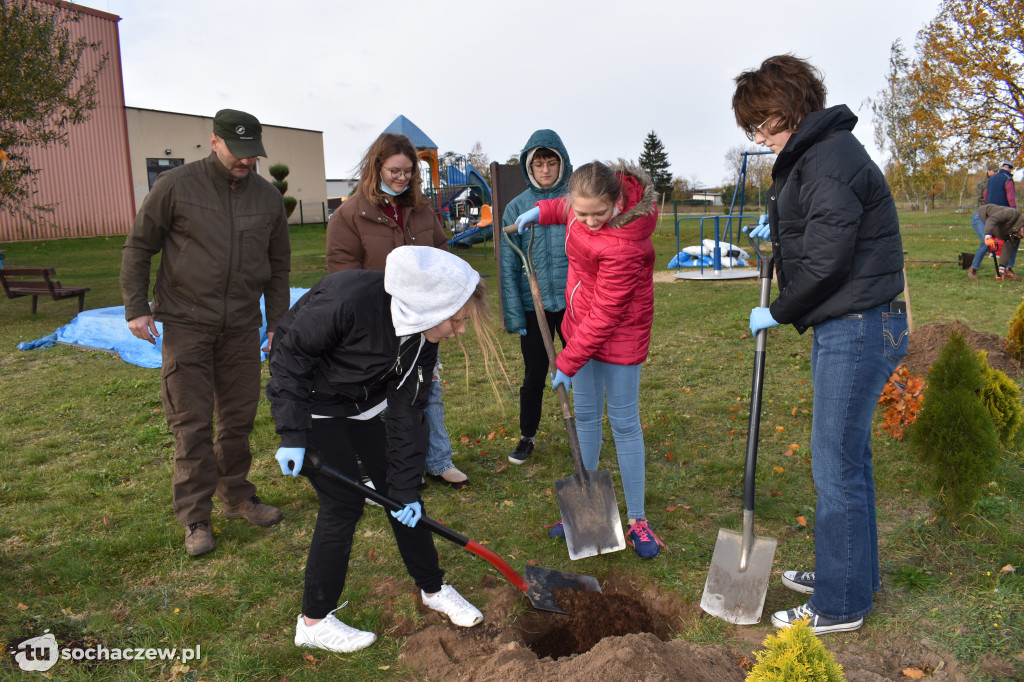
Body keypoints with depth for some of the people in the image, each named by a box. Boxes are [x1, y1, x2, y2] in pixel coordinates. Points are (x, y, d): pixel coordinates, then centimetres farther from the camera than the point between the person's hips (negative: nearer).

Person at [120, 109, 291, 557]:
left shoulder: (268, 197, 6)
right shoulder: (176, 186, -5)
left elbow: (278, 266, 14)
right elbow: (138, 247, 1)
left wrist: (277, 322, 12)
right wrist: (136, 307, -5)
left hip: (242, 327, 3)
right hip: (186, 323, -3)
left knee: (239, 417, 10)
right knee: (192, 423, -1)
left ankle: (237, 497, 27)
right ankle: (195, 518, 10)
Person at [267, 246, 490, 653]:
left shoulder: (422, 335, -15)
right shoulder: (348, 299, -36)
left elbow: (407, 410, -9)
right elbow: (290, 354, -23)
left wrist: (405, 487, -8)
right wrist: (292, 434, -25)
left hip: (365, 404, 6)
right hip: (311, 404, -6)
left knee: (401, 493, 7)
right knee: (344, 502, -8)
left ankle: (433, 589, 27)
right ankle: (314, 622, 11)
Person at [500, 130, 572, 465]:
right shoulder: (516, 208, -2)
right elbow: (509, 266, -2)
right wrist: (513, 314, -7)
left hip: (574, 304, 0)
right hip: (534, 305, 0)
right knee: (534, 377, 11)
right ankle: (527, 437, 31)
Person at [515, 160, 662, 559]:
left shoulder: (623, 245, -34)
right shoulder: (588, 205, -13)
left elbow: (606, 315, -26)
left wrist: (568, 362, -18)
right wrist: (544, 211, 9)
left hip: (619, 330, -8)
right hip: (580, 319, 8)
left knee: (623, 422, 1)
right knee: (585, 414, 14)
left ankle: (637, 520, 17)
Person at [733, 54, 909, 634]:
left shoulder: (832, 158, -17)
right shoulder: (813, 153, 15)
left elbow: (826, 260, -21)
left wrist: (779, 313, -8)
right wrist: (780, 229, 15)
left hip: (858, 330, -11)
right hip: (845, 327, 11)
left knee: (836, 464, -2)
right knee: (848, 456, 19)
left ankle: (840, 605, 13)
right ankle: (857, 575, 35)